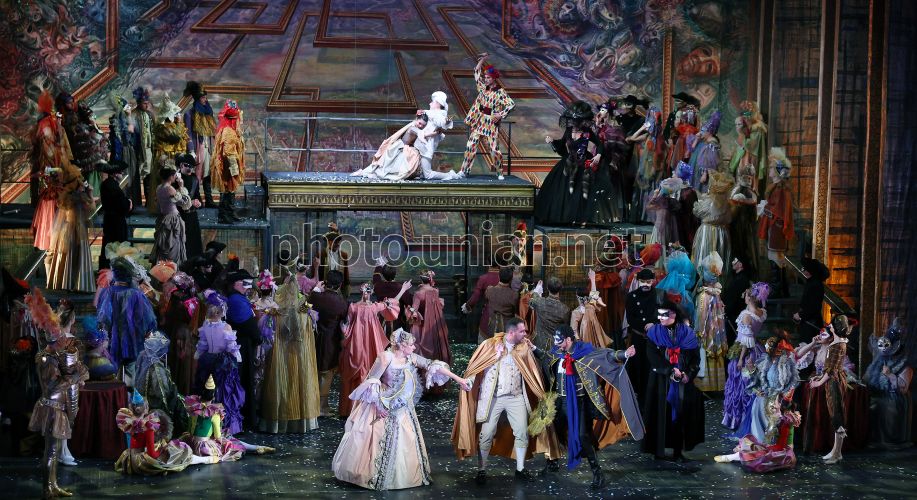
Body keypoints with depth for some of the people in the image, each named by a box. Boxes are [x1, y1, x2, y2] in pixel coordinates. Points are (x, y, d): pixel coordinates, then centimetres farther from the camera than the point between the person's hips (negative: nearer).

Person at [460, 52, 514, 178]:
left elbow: (511, 104, -16)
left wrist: (501, 115, -19)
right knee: (470, 145, 2)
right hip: (480, 121, 5)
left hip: (491, 123, -5)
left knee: (494, 148, -3)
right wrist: (482, 60, 1)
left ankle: (500, 172, 11)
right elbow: (477, 71, 12)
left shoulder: (500, 92, -11)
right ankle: (464, 170, 6)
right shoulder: (483, 87, 6)